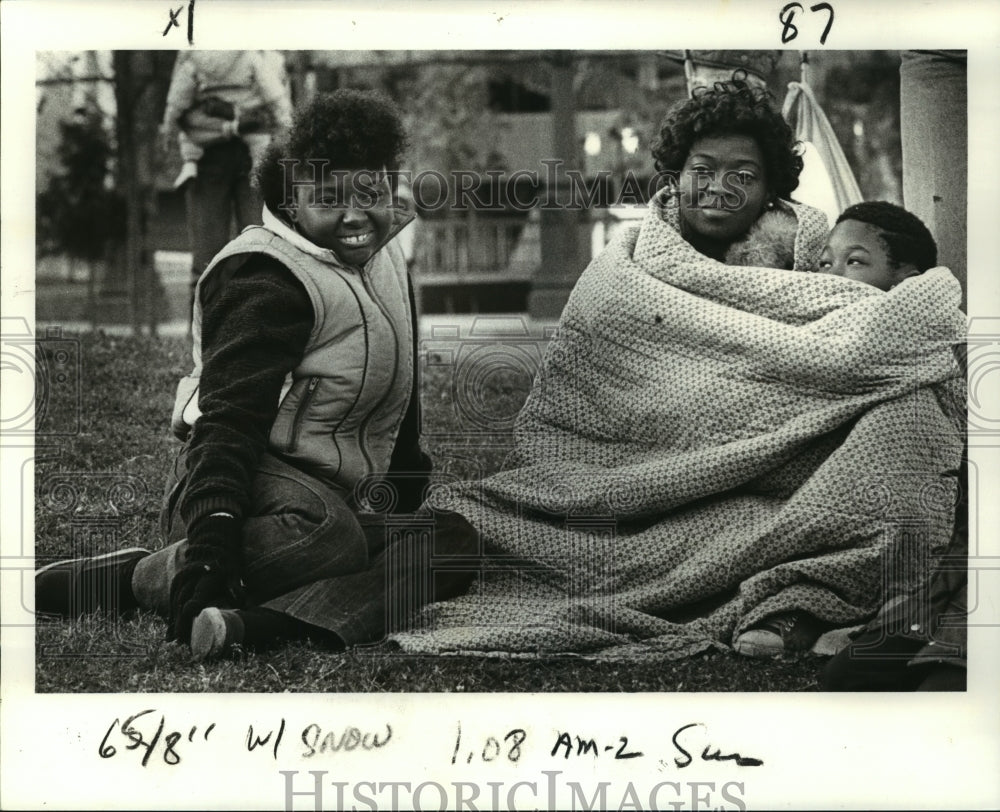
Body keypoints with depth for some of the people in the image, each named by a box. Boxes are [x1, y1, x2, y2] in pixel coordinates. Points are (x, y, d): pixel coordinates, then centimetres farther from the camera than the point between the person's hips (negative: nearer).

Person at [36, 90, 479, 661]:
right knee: (327, 536, -42)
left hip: (345, 497, 8)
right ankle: (147, 576, -24)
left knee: (457, 540, -20)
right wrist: (213, 536, -38)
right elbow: (231, 417, -25)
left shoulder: (384, 254, 14)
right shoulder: (267, 285, -13)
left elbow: (396, 395, 28)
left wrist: (408, 479, 31)